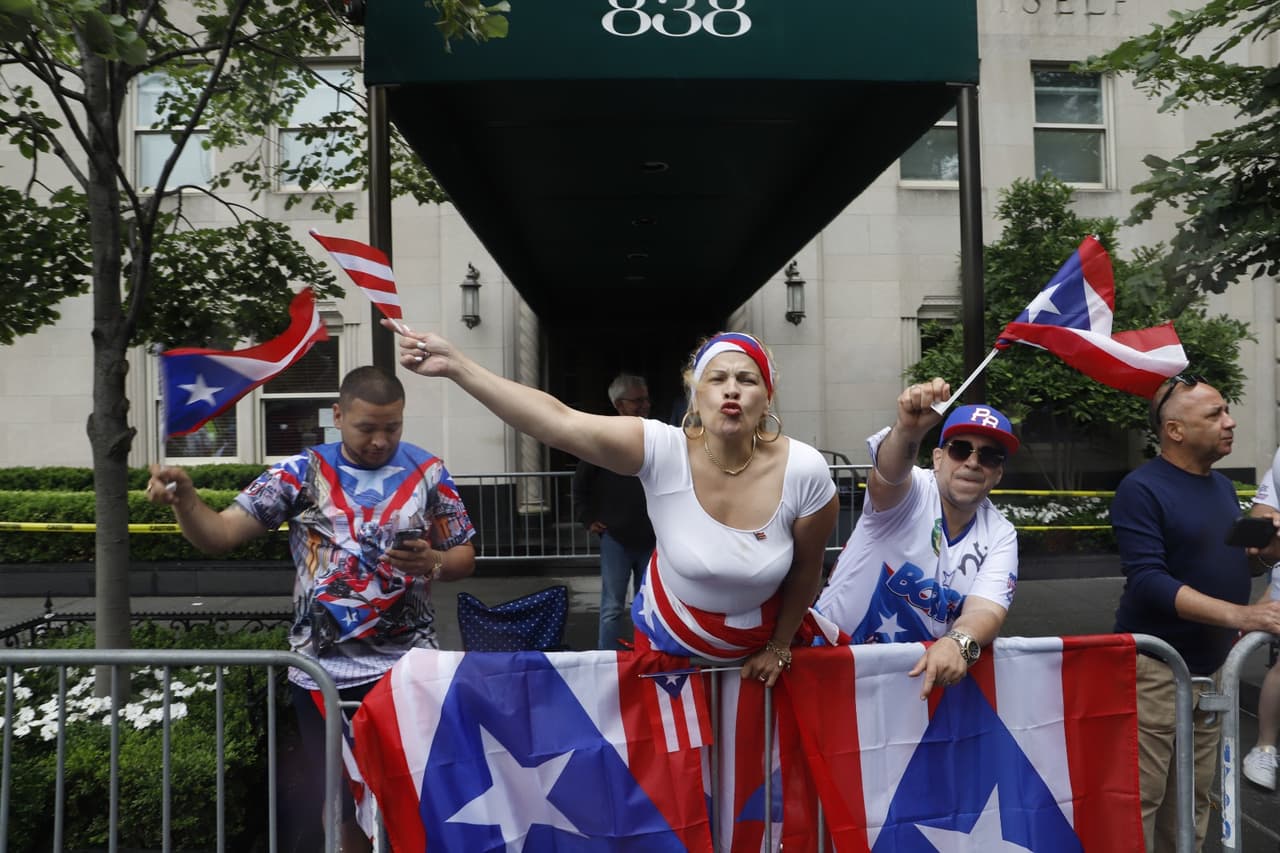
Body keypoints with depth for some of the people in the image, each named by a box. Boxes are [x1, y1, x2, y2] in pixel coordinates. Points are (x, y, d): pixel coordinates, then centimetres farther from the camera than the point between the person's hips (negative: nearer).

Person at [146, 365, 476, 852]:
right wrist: (184, 499, -28)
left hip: (407, 669, -1)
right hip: (323, 673, 1)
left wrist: (433, 561, -17)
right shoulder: (302, 473, -1)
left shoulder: (428, 473, -1)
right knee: (341, 804, 15)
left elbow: (464, 557, 5)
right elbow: (220, 535, -8)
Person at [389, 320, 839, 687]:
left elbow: (807, 568, -11)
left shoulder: (804, 471, -26)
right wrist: (455, 365, -45)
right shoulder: (662, 450, -29)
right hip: (667, 634, 0)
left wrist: (779, 646, 0)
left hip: (757, 643, 0)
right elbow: (558, 422, -38)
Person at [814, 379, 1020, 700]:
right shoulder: (912, 491, -12)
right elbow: (886, 475, -36)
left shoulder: (1000, 535, 0)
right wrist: (908, 429, -56)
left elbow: (985, 610, -14)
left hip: (923, 667, 5)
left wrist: (958, 643, -35)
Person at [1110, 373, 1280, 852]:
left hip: (1212, 666, 8)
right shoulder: (1142, 489, -13)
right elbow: (1148, 582, -22)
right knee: (1139, 799, -3)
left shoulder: (1223, 487, 12)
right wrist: (1240, 615, -28)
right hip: (1156, 667, -7)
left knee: (1193, 799, 14)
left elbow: (1231, 562, 21)